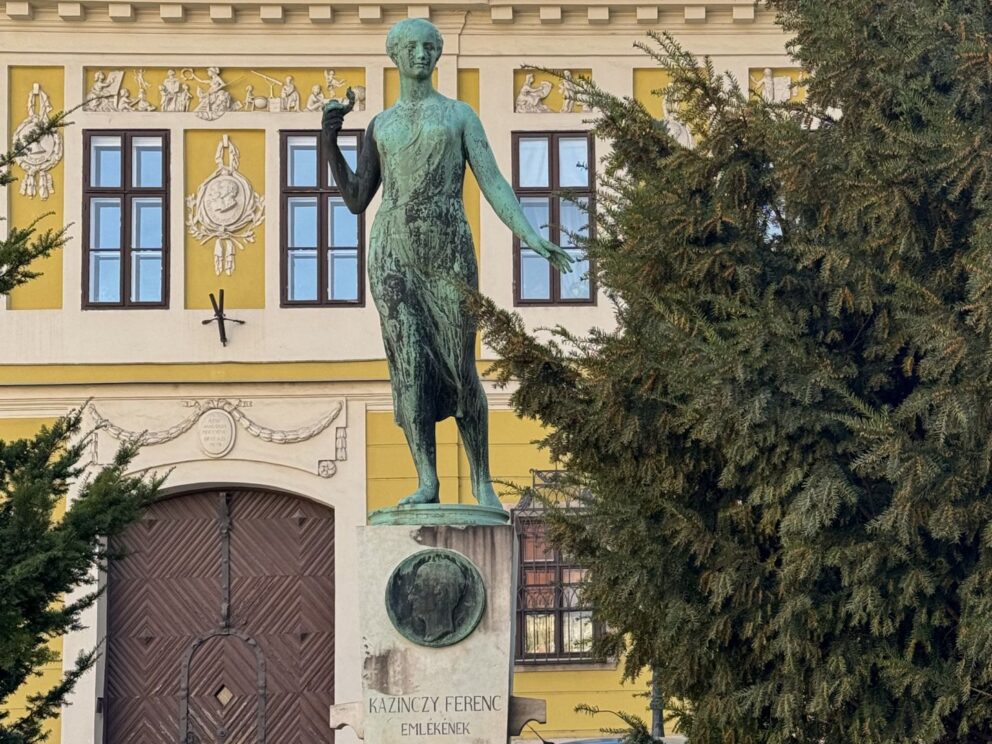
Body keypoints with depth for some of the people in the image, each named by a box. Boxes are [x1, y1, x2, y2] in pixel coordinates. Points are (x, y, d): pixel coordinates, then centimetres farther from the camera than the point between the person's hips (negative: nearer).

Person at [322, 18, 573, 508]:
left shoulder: (460, 115, 11)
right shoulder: (380, 126, 18)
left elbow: (493, 183, 3)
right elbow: (356, 200, 17)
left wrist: (531, 237, -9)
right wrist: (330, 145, 5)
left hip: (450, 252, -2)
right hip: (393, 253, 2)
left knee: (460, 367, -3)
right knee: (409, 363, -8)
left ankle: (481, 480, 4)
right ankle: (426, 481, -8)